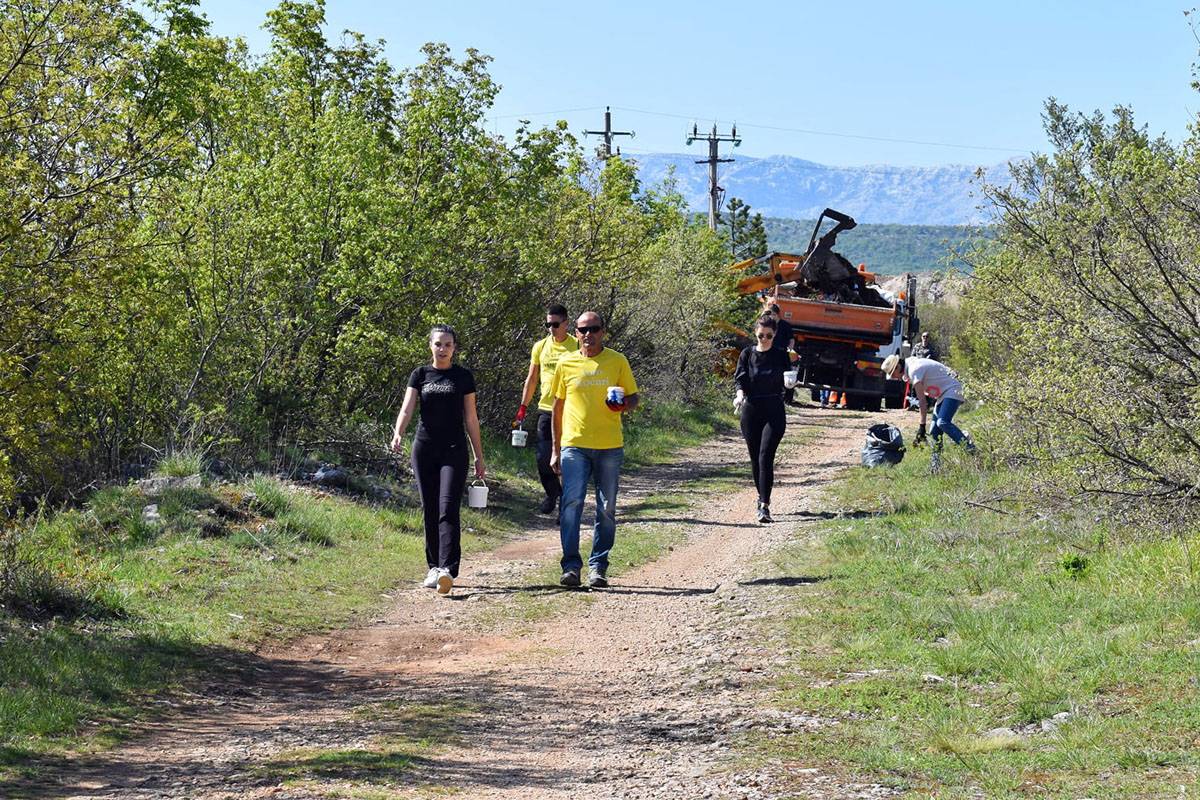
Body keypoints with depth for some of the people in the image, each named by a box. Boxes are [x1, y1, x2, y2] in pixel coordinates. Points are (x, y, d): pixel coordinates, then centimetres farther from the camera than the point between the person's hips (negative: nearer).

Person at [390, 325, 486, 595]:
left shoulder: (463, 377, 5)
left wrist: (479, 458, 8)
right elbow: (407, 408, -4)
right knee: (429, 511, 6)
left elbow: (471, 418, 8)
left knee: (448, 510, -14)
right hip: (424, 448, 2)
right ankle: (434, 568, 16)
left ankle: (447, 570, -23)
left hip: (454, 450, -2)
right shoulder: (420, 375, 7)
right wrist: (398, 434, -24)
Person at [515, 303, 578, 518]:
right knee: (543, 457, 1)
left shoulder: (576, 347, -2)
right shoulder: (540, 347, 9)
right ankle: (552, 493, 23)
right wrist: (523, 407, 13)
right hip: (546, 409, 3)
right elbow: (532, 379, 17)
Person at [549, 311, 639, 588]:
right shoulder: (566, 364, 7)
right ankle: (571, 565, -10)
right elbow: (558, 407, 13)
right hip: (574, 445, -1)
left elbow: (633, 397, 11)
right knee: (571, 503, -13)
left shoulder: (618, 362, 5)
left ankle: (598, 567, 13)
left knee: (606, 509, 4)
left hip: (610, 447, 1)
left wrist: (624, 405, -14)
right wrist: (555, 449, 11)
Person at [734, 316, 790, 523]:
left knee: (766, 456, -15)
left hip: (774, 412, -2)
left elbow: (788, 381, 12)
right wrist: (740, 395, -19)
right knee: (755, 458, 10)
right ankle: (762, 497, 31)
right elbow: (740, 379, -2)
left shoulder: (781, 355, 3)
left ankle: (764, 506, -20)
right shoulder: (747, 354, 4)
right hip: (750, 411, 2)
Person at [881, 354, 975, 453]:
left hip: (952, 391, -10)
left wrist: (922, 425, -18)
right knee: (934, 431, 4)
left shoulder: (914, 370, -18)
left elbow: (922, 399, -19)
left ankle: (969, 447, -27)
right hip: (943, 394, 10)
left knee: (942, 422, -28)